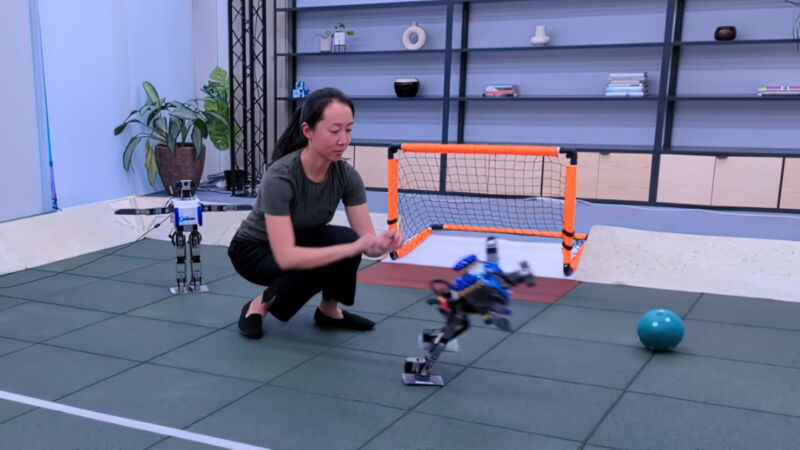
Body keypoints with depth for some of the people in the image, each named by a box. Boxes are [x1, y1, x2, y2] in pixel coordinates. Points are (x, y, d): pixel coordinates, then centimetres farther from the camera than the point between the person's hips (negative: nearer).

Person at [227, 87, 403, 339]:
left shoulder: (347, 176, -18)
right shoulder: (279, 177, -35)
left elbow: (365, 238, -19)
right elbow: (286, 257, -41)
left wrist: (382, 243, -43)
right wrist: (352, 249, -47)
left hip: (303, 240, 5)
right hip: (255, 251, -5)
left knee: (347, 239, -26)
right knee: (317, 269, -33)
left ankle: (329, 311, 0)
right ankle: (259, 306, -4)